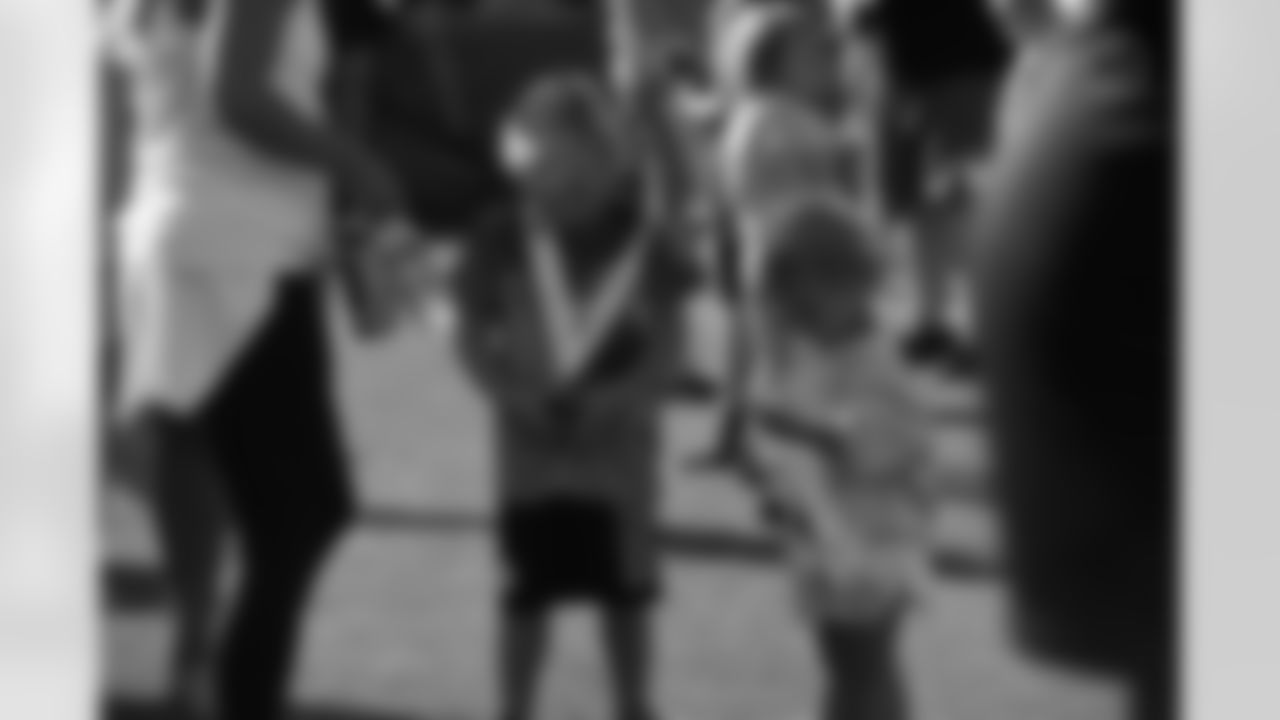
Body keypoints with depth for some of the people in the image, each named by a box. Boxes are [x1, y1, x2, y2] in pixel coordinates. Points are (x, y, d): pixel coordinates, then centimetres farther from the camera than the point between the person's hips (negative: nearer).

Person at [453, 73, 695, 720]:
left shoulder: (646, 246, -6)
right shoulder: (503, 243, -6)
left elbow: (666, 353, -6)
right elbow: (475, 341, -4)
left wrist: (620, 398, -23)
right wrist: (511, 394, -21)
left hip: (617, 448, 1)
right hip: (531, 448, 0)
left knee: (626, 593, 11)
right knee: (528, 592, 6)